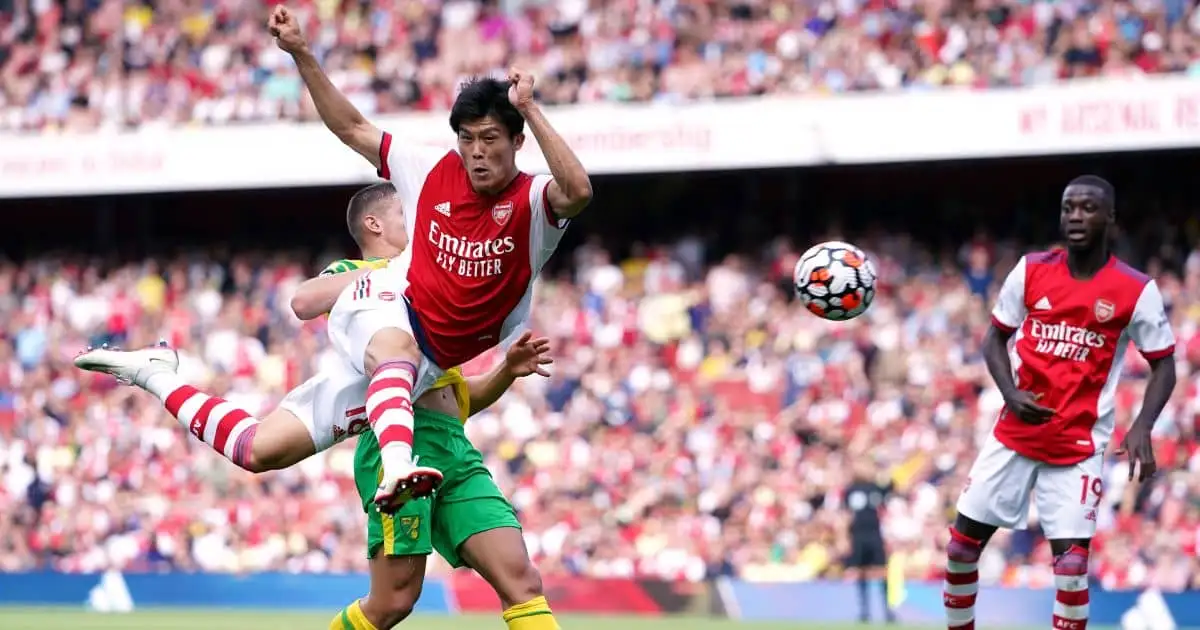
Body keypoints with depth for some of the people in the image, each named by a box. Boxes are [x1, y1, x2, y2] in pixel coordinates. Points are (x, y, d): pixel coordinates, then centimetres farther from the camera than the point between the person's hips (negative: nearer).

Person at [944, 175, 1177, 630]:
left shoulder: (1136, 291, -8)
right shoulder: (1031, 270, 0)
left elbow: (1163, 366, -1)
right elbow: (995, 338, 10)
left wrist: (1141, 428, -18)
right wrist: (1010, 392, -9)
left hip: (1079, 446, -3)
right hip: (1015, 434, 3)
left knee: (1071, 563, -13)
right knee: (962, 545, 5)